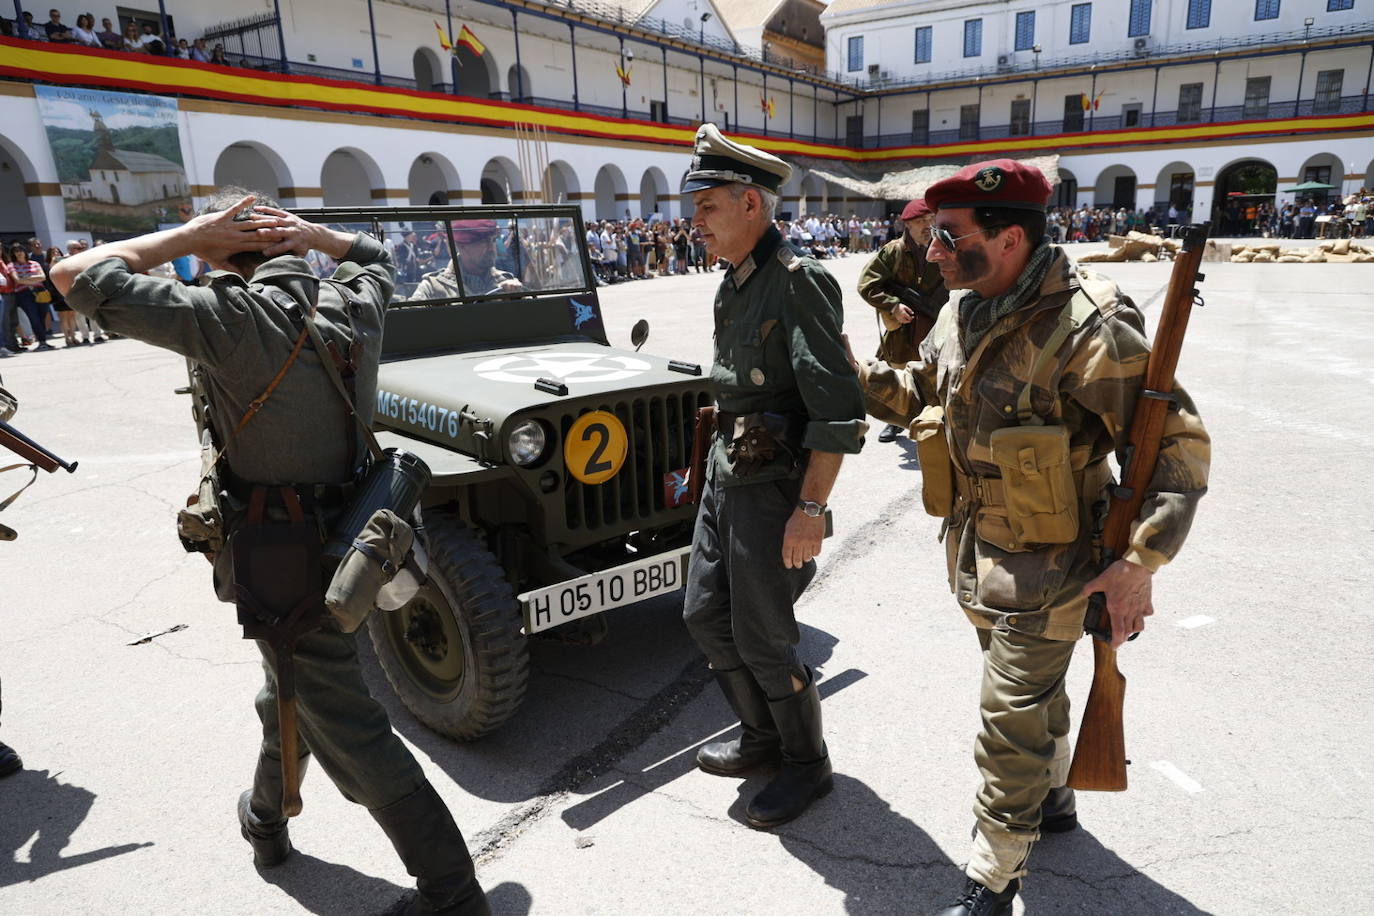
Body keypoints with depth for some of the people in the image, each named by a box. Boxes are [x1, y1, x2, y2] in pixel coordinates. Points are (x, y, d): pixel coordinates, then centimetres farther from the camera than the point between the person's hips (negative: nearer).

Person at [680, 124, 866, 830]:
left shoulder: (799, 282, -18)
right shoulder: (732, 284, 11)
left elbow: (837, 410, -22)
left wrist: (811, 508, -24)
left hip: (773, 483, -9)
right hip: (725, 472, 9)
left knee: (762, 639, 0)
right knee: (705, 614, 15)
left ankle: (807, 764, 24)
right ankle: (761, 736, 35)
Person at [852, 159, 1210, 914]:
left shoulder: (1087, 328, -25)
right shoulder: (962, 315, -1)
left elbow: (1180, 446, -20)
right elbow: (919, 393, 14)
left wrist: (1141, 561, -24)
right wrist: (854, 375, -4)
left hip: (1047, 563, -7)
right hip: (977, 552, 7)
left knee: (1009, 725, 1)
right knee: (1034, 689, 26)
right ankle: (1053, 800, 51)